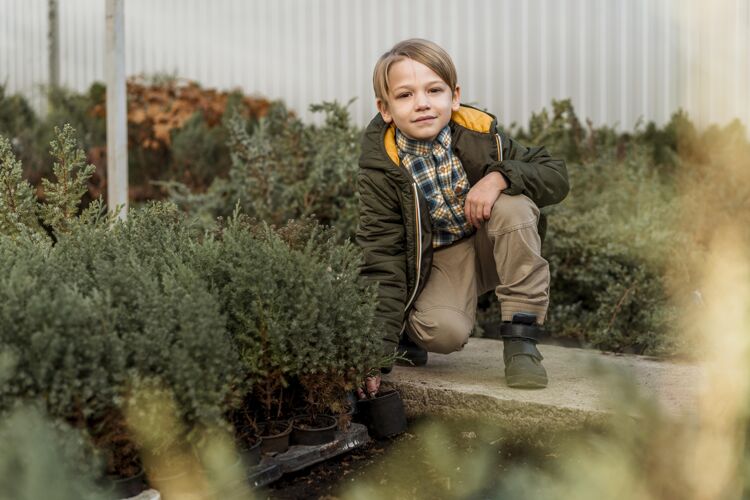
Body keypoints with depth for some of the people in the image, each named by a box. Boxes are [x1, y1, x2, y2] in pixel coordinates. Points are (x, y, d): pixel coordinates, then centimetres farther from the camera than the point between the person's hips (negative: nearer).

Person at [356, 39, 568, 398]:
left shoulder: (479, 133, -14)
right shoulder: (381, 168, -18)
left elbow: (557, 177, -10)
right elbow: (381, 260, -19)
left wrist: (499, 176, -31)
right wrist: (377, 349, -27)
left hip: (491, 245, 2)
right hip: (435, 260, -2)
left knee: (513, 204, -29)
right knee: (444, 332, -31)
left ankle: (520, 341, -18)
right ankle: (407, 332, 9)